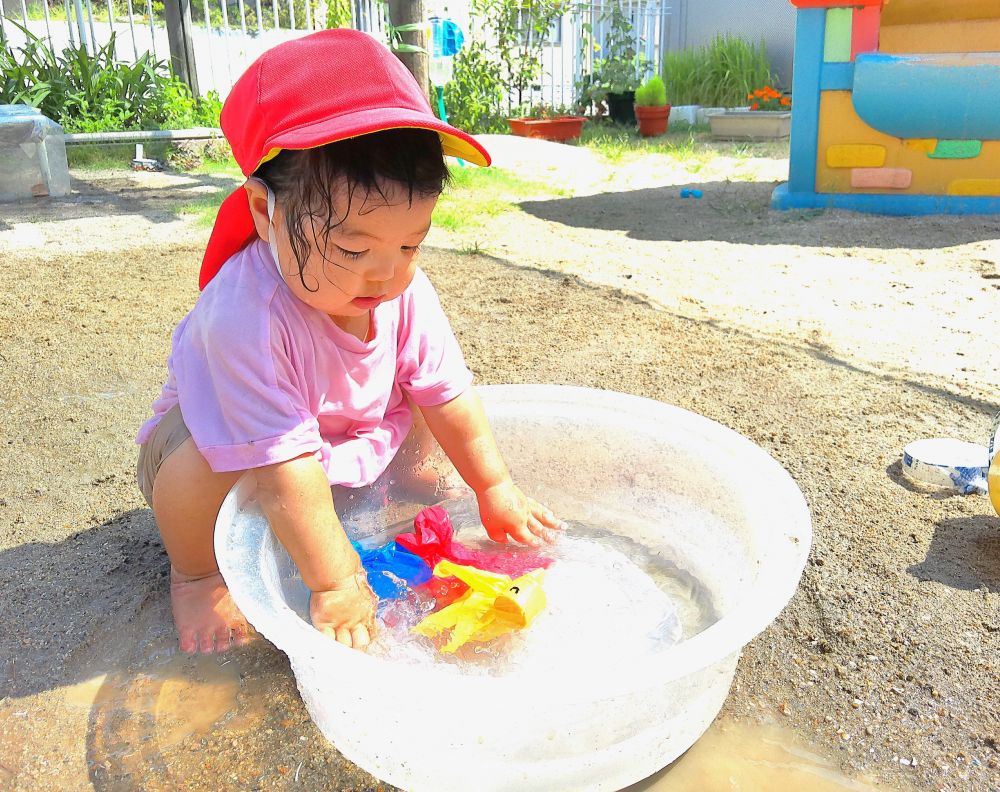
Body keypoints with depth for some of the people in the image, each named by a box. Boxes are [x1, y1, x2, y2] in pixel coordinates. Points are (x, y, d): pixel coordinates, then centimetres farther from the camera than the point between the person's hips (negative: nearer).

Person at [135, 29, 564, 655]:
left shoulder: (406, 292, -22)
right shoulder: (246, 317, -42)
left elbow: (447, 392, -11)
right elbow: (286, 469, -41)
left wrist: (495, 489, -4)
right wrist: (335, 585, -36)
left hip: (344, 438, 6)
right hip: (220, 436, -5)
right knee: (202, 459, -35)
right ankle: (196, 572, -5)